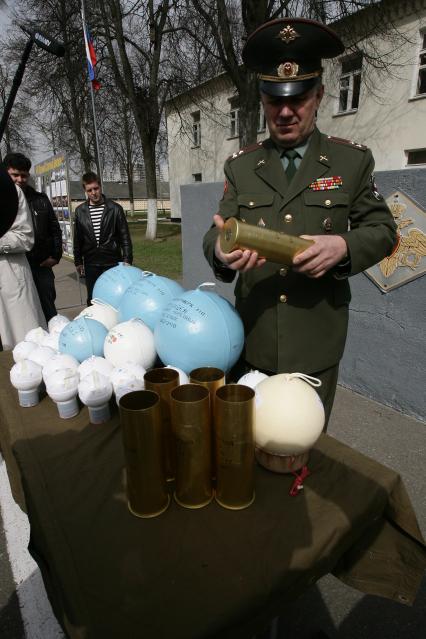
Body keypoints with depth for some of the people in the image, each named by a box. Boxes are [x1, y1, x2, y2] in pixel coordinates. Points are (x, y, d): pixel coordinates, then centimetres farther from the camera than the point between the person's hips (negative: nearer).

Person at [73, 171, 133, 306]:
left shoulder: (115, 208, -1)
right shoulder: (80, 211, 6)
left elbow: (125, 236, -1)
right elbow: (77, 238, 11)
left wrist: (127, 259, -5)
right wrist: (78, 261, 9)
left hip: (113, 262, -2)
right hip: (91, 264, 2)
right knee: (92, 300, 8)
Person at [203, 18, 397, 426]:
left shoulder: (352, 160, 3)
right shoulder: (240, 166, 6)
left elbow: (382, 230, 4)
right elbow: (216, 233, 1)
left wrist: (343, 246, -19)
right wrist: (221, 251, -24)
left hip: (317, 343, -1)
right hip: (253, 339, 2)